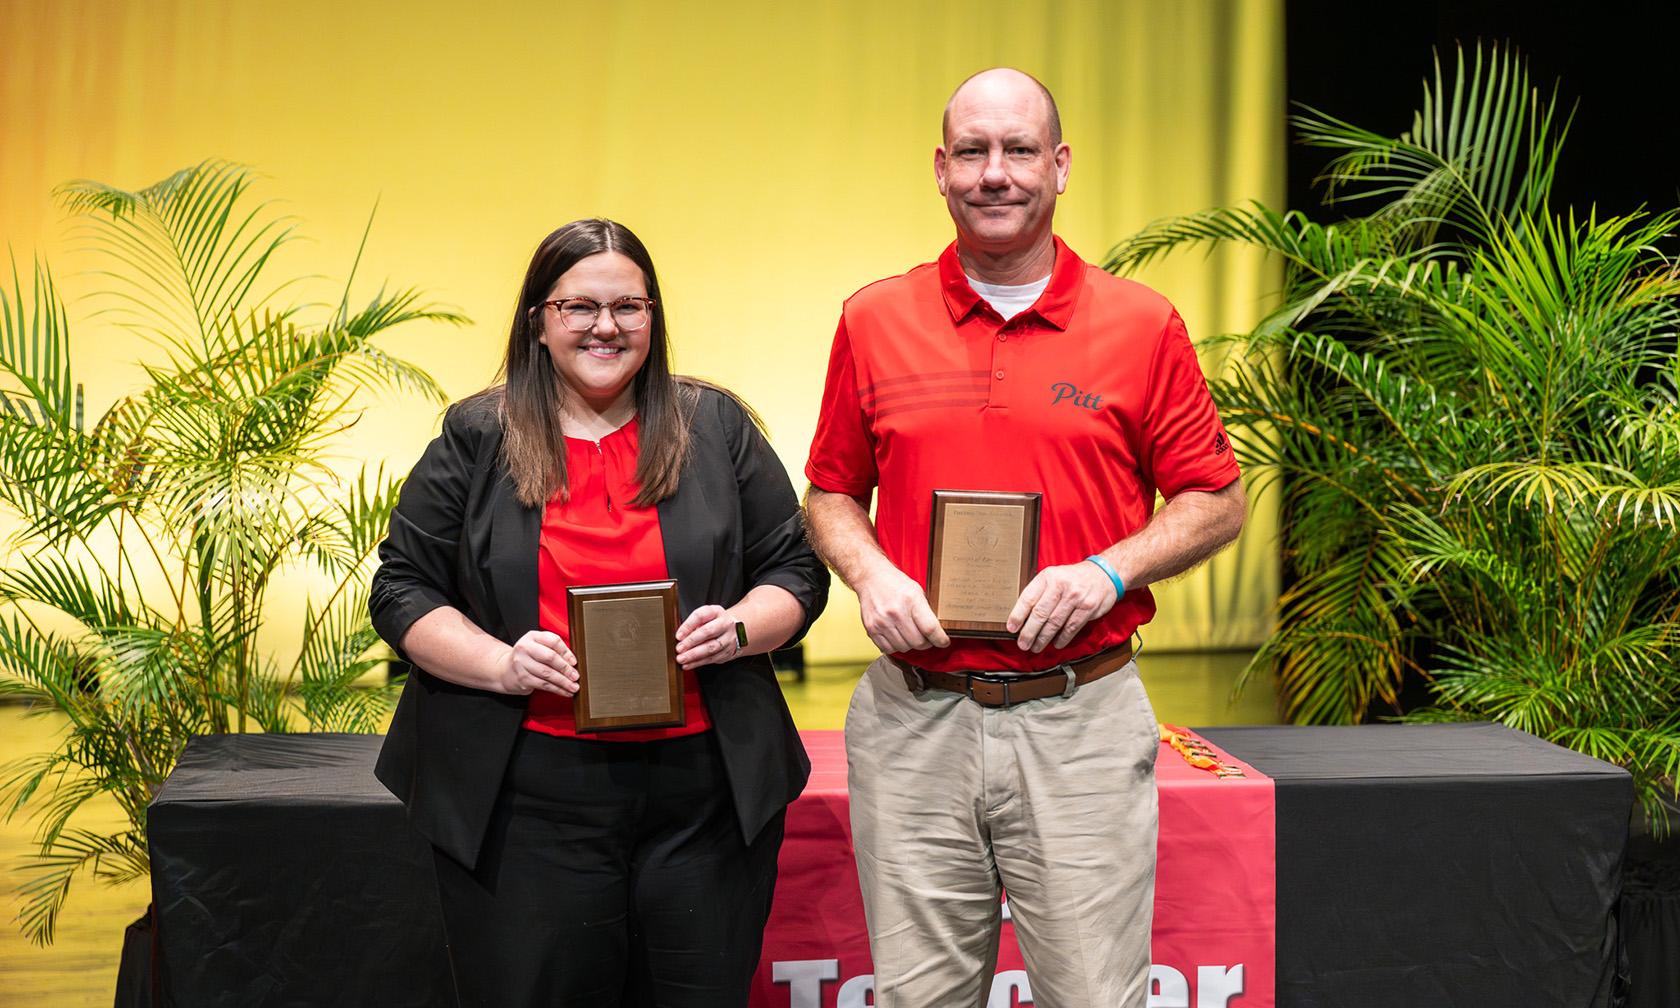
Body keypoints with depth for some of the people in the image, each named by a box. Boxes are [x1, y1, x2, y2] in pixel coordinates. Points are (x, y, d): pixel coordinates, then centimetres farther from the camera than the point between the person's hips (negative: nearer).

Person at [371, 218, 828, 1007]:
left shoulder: (716, 428, 9)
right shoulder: (476, 441, 6)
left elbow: (796, 570, 12)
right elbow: (402, 592, 4)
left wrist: (739, 630, -9)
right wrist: (500, 663, -12)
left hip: (702, 793, 1)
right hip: (527, 800, -1)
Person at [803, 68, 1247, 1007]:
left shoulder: (1142, 324, 1)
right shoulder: (873, 322, 7)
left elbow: (1218, 501, 6)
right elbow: (832, 492, 16)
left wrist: (1109, 571, -11)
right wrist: (871, 574, -5)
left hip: (1082, 719, -1)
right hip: (914, 717, 2)